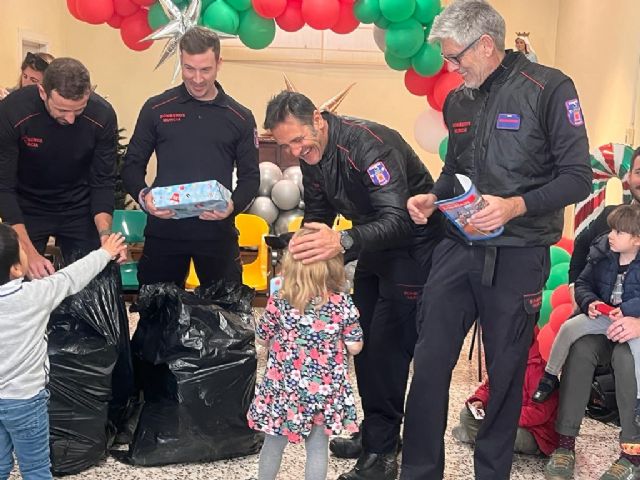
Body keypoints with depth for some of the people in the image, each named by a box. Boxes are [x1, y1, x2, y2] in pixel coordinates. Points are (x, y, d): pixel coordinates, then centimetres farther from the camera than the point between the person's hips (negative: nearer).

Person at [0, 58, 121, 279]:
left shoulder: (103, 115, -22)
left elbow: (103, 183, -13)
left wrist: (106, 236, -30)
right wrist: (28, 251, -33)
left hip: (79, 209, 1)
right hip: (26, 209, -1)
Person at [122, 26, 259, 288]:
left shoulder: (240, 117, 5)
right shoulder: (156, 109, 5)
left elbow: (250, 176, 5)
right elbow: (132, 165, 7)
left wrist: (233, 206, -15)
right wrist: (143, 196, -14)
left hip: (218, 232, 0)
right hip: (163, 231, 0)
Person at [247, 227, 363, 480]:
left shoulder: (278, 302, -12)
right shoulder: (343, 304, -12)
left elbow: (262, 340, 1)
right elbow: (355, 347, -6)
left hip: (283, 388, 0)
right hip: (324, 390, 0)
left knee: (273, 445, 18)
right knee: (318, 449, 14)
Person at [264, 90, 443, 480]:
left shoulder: (369, 144, -29)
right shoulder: (311, 156, -3)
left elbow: (398, 219, -38)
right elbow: (317, 213, 7)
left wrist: (344, 242, -55)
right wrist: (304, 246, -14)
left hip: (412, 242, -9)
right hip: (374, 244, 9)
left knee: (387, 344, -12)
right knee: (362, 337, 10)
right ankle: (375, 431, 24)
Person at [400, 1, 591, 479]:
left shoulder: (549, 88, -8)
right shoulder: (458, 102, 10)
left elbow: (578, 178, -11)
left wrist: (516, 206, -25)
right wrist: (432, 199, 2)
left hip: (517, 256, -5)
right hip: (458, 247, 5)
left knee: (507, 370, 8)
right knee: (430, 361, 3)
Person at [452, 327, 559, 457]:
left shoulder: (540, 367, -26)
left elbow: (540, 413, -29)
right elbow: (489, 385, 13)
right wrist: (480, 400, -8)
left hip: (534, 434, -8)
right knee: (466, 413, 2)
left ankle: (473, 433, -6)